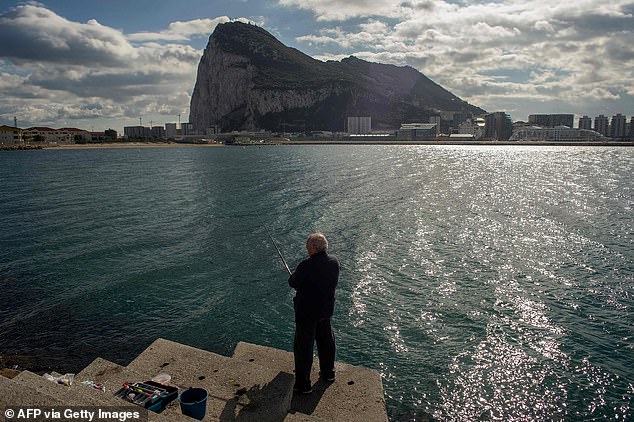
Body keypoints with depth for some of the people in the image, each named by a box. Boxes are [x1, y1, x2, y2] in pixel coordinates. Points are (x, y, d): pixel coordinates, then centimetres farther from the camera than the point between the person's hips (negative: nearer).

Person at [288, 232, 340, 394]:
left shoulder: (306, 266, -28)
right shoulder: (334, 261, -8)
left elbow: (293, 282, -14)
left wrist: (293, 277, 10)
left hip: (307, 312, -6)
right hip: (326, 309, 7)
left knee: (303, 347, 7)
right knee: (326, 341, 24)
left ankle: (303, 384, 16)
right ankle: (328, 373, 41)